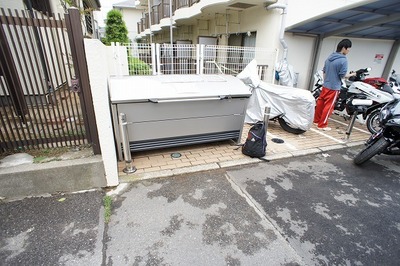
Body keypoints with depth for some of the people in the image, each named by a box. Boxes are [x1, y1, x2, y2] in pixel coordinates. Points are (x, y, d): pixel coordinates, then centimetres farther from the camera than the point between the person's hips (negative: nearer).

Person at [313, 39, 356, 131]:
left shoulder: (329, 57, 6)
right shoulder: (343, 60, -16)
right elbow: (342, 76, -15)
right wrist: (352, 75, 3)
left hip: (325, 85, 7)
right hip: (334, 87, -7)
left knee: (320, 103, 14)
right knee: (329, 106, 1)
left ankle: (316, 120, 26)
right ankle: (322, 125, 6)